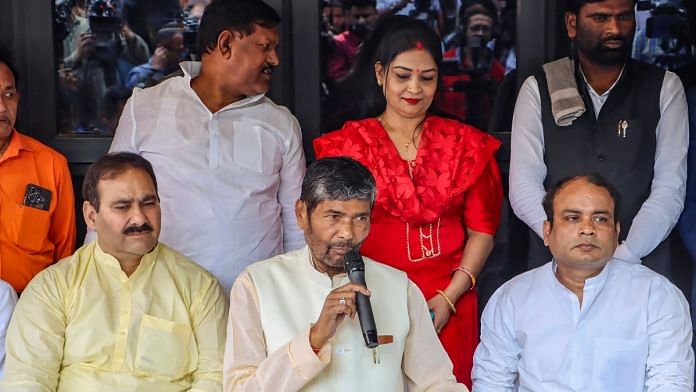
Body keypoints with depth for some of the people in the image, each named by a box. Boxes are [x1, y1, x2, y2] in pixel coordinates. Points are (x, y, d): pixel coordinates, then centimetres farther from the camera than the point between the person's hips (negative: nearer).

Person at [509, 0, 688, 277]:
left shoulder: (665, 88, 3)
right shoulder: (537, 90, 1)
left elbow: (670, 189, -5)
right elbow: (523, 188, -6)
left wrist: (622, 257, -17)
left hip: (640, 266, 0)